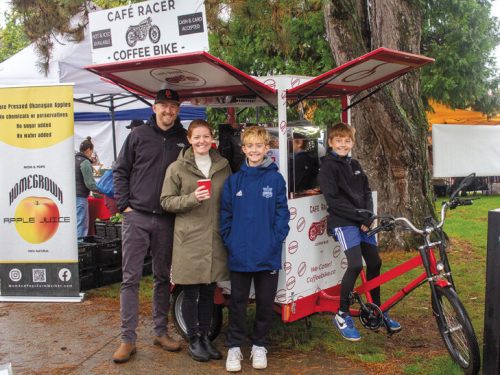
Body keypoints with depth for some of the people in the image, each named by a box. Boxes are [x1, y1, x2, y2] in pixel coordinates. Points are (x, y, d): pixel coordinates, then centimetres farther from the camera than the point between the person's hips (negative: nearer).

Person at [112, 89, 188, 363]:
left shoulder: (184, 139, 6)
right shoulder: (139, 135, 3)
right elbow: (120, 171, 5)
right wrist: (124, 204, -3)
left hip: (167, 221, 2)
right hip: (137, 217, -2)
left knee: (163, 277, 11)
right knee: (130, 278, -1)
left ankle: (160, 332, 23)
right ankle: (128, 339, 6)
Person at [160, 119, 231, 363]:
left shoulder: (223, 166, 9)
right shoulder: (177, 168, -2)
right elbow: (166, 201, -2)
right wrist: (192, 198, -17)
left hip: (215, 238, 3)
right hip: (189, 238, -3)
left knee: (208, 291, 12)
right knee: (191, 292, 4)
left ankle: (205, 337, 27)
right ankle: (193, 340, 20)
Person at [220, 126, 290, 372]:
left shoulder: (275, 179, -1)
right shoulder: (234, 180, 3)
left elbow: (282, 213, -2)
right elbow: (225, 214, 5)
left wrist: (276, 240, -10)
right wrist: (229, 240, -4)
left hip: (268, 255, -1)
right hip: (239, 254, 1)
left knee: (265, 302, 11)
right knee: (238, 302, 9)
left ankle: (259, 346, 27)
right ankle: (234, 347, 22)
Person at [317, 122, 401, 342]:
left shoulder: (355, 165, 15)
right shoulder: (328, 167, -7)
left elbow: (366, 192, 12)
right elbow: (333, 201, -15)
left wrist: (368, 217, -5)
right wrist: (359, 216, -17)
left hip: (362, 222, 7)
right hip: (343, 222, -7)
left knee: (374, 263, 8)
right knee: (355, 265, -19)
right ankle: (342, 315, -4)